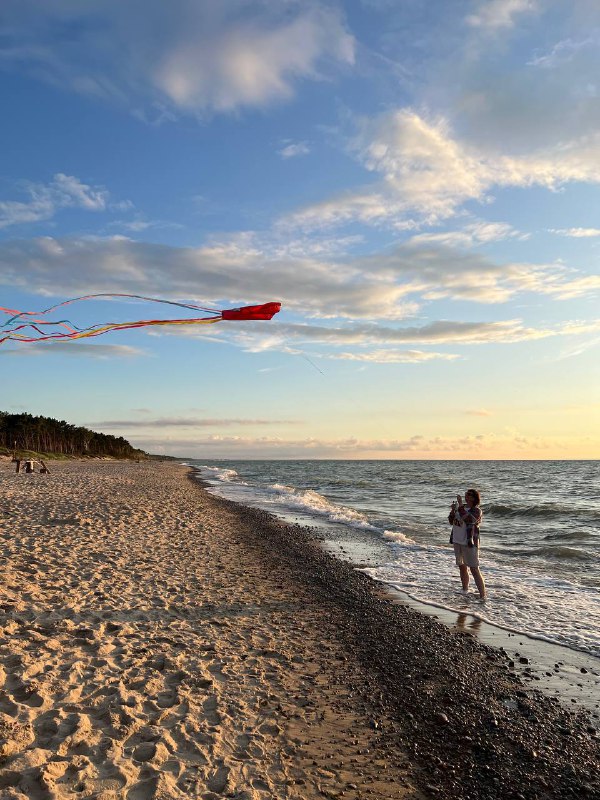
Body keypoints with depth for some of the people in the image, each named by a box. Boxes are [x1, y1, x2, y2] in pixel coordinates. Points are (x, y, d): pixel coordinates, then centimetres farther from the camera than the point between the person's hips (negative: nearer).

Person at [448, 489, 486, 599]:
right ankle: (465, 590, 35)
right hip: (457, 542, 7)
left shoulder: (477, 511, -12)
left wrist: (460, 505, -28)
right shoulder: (461, 507, 9)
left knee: (474, 570, -10)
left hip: (469, 543, -7)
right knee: (462, 567, 19)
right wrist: (453, 511, -7)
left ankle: (483, 597, -9)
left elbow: (468, 520, -31)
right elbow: (451, 521, 11)